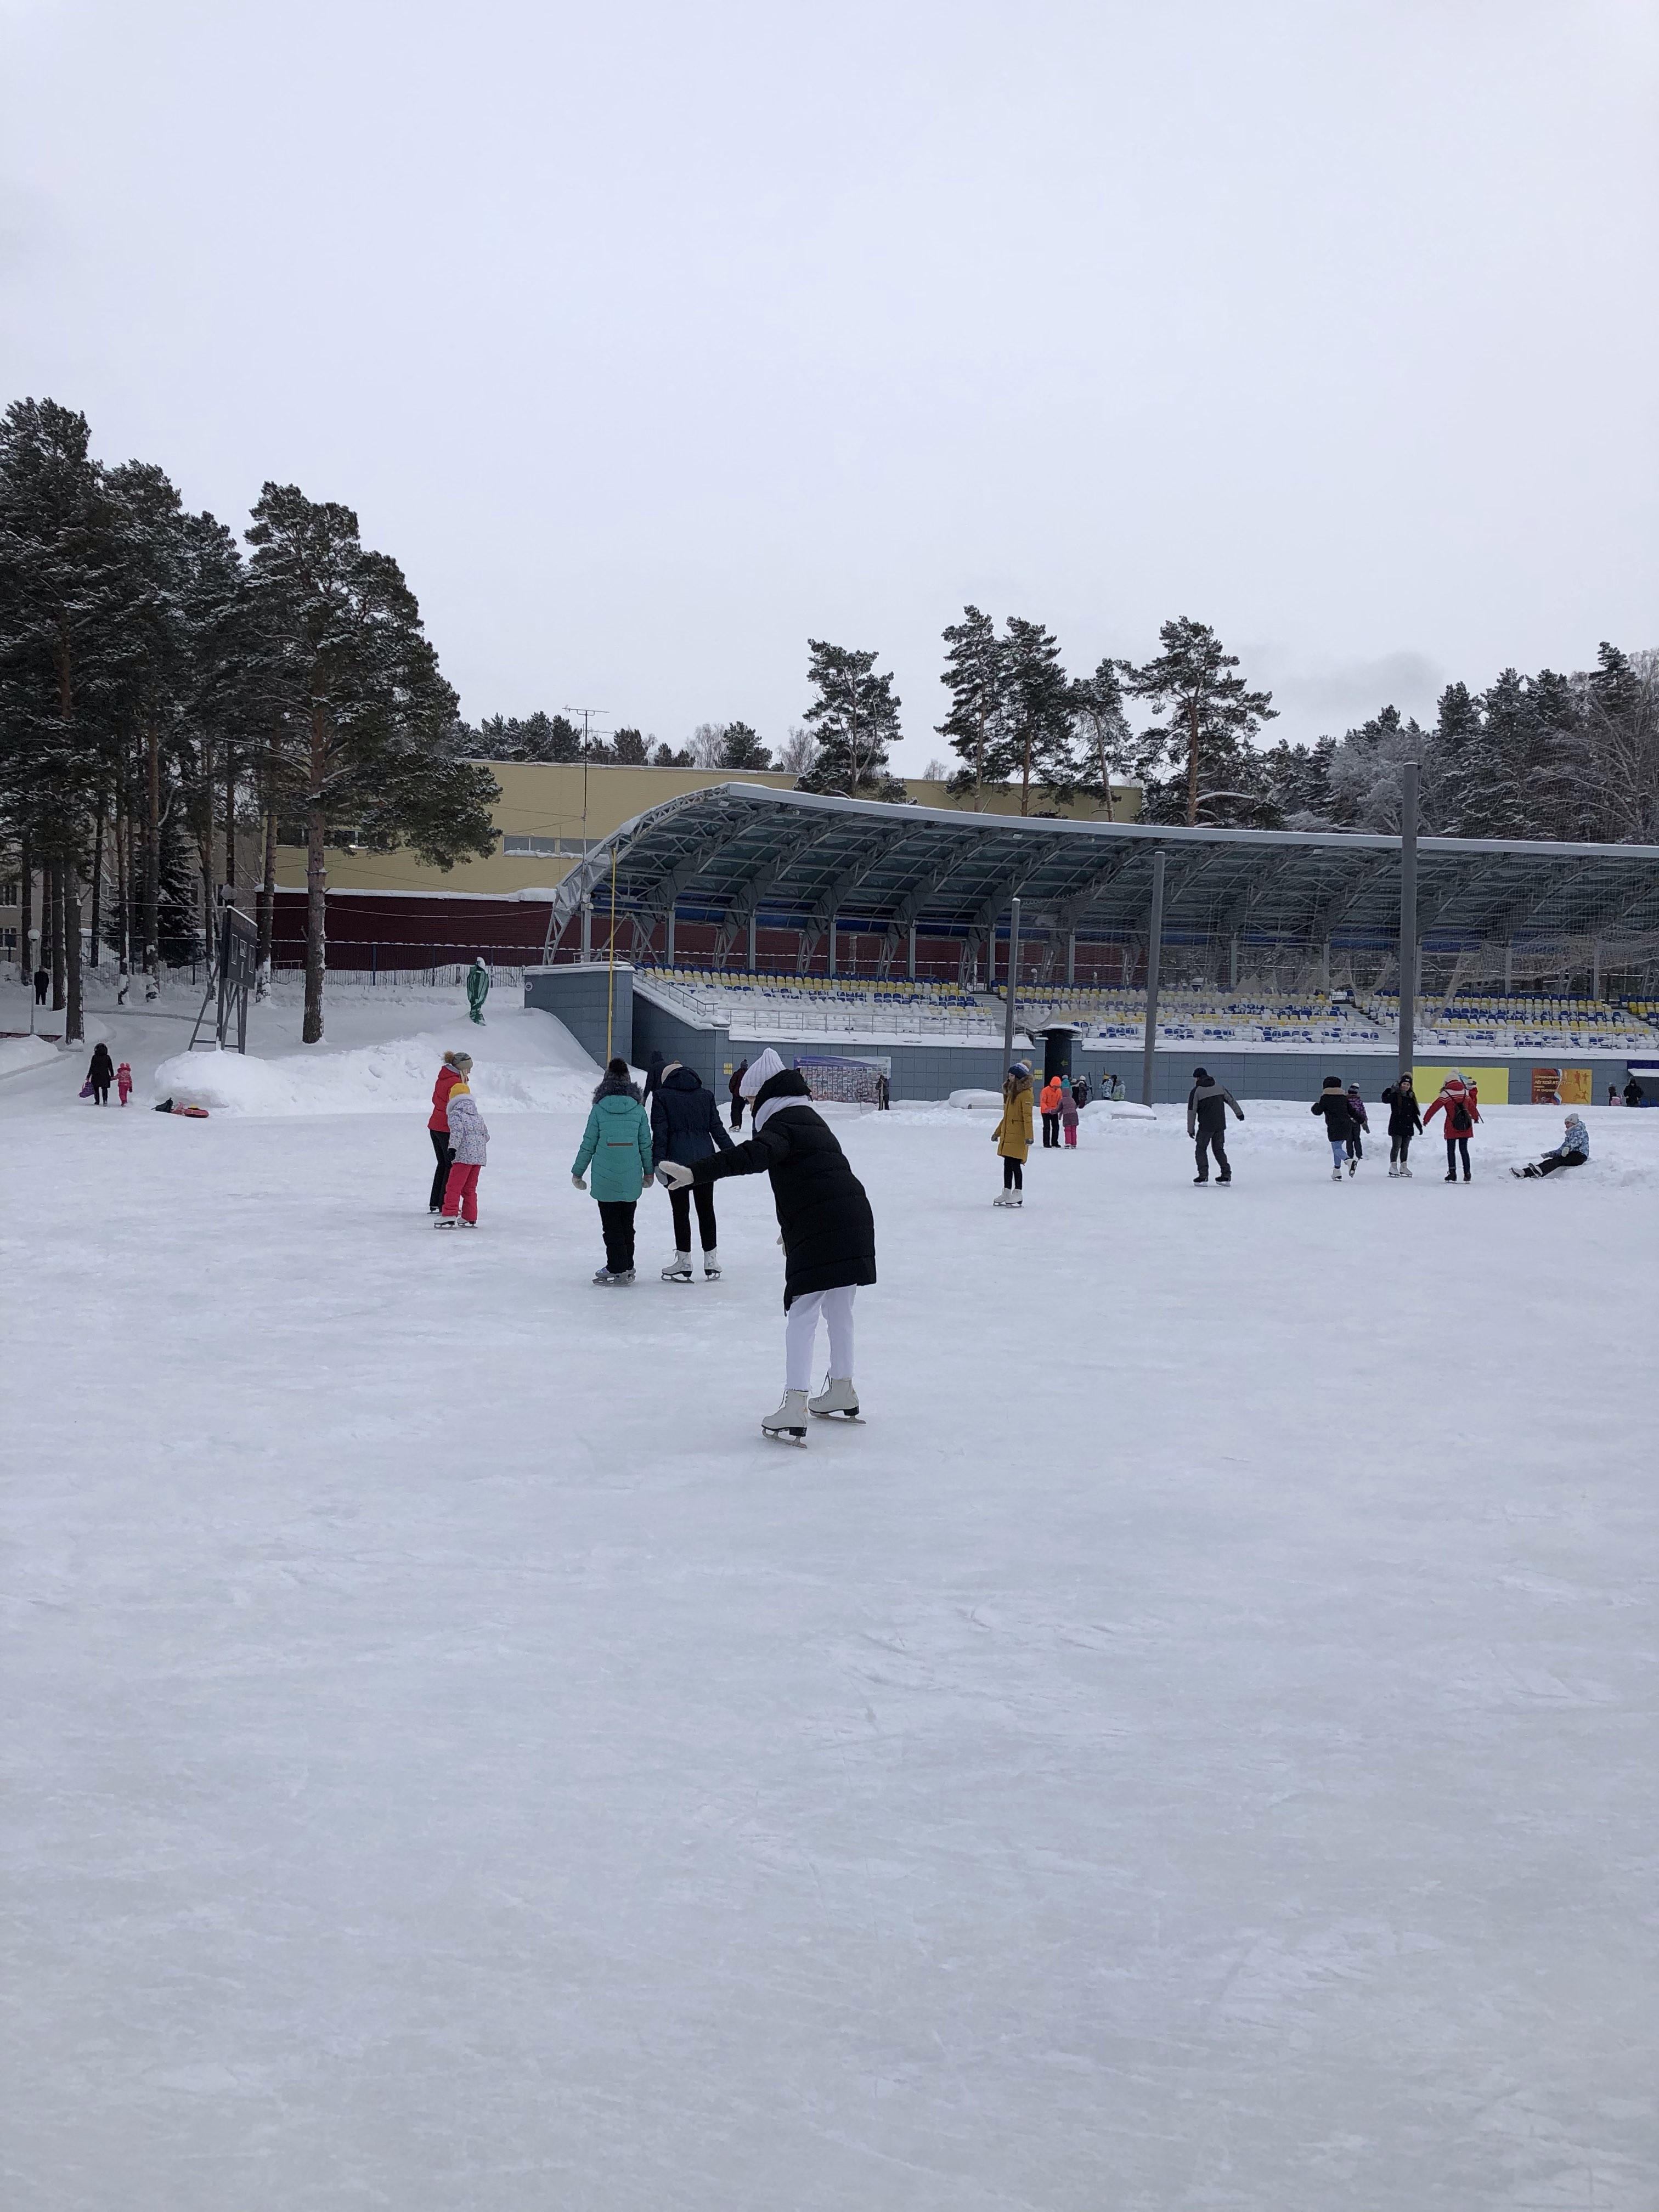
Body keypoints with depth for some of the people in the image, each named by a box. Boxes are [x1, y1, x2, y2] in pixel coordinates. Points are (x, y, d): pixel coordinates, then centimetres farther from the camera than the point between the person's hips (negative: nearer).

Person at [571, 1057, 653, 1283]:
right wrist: (648, 1171, 17)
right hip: (631, 1179, 3)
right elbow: (646, 1143, 5)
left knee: (611, 1224, 3)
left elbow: (588, 1144, -2)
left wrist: (578, 1172, 8)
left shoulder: (599, 1109, -6)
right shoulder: (638, 1109, 0)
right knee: (627, 1223, 14)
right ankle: (626, 1267, 21)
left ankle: (617, 1269, 0)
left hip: (605, 1178, -3)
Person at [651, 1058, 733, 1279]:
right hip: (705, 1159, 4)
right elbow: (717, 1128, 9)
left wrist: (658, 1162, -6)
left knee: (681, 1211, 2)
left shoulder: (662, 1097, -1)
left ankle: (684, 1262, 4)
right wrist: (731, 1153, 15)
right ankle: (711, 1261, 14)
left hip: (678, 1160, -4)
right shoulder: (706, 1096, 10)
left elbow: (660, 1133, -6)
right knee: (706, 1209, 10)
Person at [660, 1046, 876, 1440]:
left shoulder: (782, 1123, -9)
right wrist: (792, 1229, 42)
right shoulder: (810, 1119, 23)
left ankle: (795, 1406, -15)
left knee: (801, 1315, -8)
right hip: (855, 1222, 9)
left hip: (818, 1231, -9)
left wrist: (695, 1172, -39)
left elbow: (753, 1155, -30)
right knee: (839, 1311, 22)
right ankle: (842, 1392, 35)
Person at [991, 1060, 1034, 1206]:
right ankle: (1006, 1192, 16)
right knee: (1007, 1164, 11)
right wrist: (997, 1132, 28)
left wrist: (1028, 1136, -23)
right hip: (1007, 1135, 9)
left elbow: (1027, 1116, -17)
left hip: (1018, 1136, -9)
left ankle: (1018, 1193, -1)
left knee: (1015, 1164, -7)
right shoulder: (1011, 1092, 18)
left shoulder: (1025, 1094, -10)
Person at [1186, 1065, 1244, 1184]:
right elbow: (1232, 1100, 16)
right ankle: (1226, 1175, 10)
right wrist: (1239, 1113, 31)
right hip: (1220, 1126, 5)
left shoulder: (1196, 1092, -7)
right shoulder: (1220, 1087, 6)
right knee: (1219, 1150, 15)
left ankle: (1203, 1176, 1)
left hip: (1205, 1127, -5)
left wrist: (1191, 1129, -1)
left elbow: (1192, 1112, -7)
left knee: (1201, 1149, 8)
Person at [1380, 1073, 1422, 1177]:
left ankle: (1403, 1166, 18)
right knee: (1396, 1146, -7)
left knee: (1405, 1147, 11)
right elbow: (1385, 1100, -24)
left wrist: (1419, 1126, 17)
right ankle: (1393, 1166, -3)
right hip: (1397, 1126, -6)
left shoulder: (1411, 1098, 13)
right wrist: (1390, 1090, -31)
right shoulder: (1395, 1095, -4)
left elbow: (1414, 1114, 18)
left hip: (1408, 1126, 6)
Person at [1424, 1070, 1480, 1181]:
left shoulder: (1446, 1093, -5)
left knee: (1451, 1150, 4)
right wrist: (1476, 1117, 41)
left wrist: (1426, 1119, 6)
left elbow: (1435, 1107, -5)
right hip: (1466, 1126, 4)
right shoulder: (1466, 1092, 8)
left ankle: (1452, 1174, -3)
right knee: (1464, 1149, 10)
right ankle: (1467, 1174, 7)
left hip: (1452, 1126, -4)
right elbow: (1472, 1106, 22)